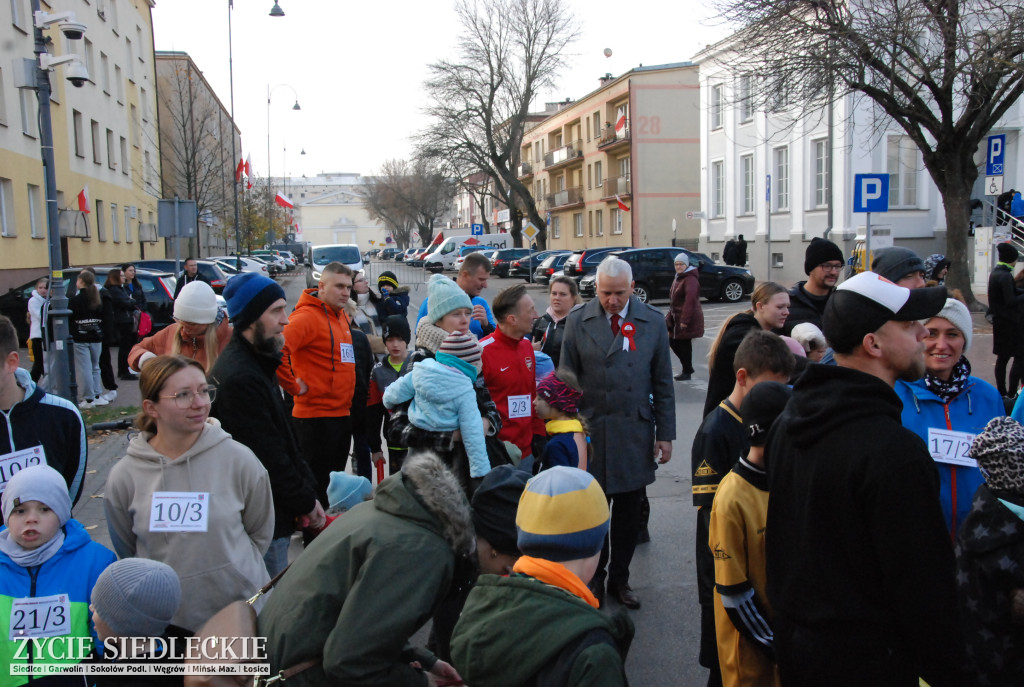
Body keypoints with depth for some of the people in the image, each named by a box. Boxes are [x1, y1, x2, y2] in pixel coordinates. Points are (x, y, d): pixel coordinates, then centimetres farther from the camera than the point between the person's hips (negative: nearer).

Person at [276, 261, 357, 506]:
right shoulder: (307, 316, -15)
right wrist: (295, 386, -19)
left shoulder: (341, 316, 13)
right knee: (316, 484, -1)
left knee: (335, 482, 17)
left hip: (342, 413, 9)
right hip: (316, 415, -9)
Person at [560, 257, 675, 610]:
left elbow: (663, 382, 6)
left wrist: (665, 433, 4)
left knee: (629, 511, 9)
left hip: (635, 432, 1)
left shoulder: (653, 321, 3)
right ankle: (594, 578, 23)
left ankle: (619, 578, 26)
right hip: (590, 430, -1)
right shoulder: (578, 322, 0)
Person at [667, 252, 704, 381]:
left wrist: (685, 320, -28)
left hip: (687, 319, -10)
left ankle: (687, 372, 11)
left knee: (684, 345, -2)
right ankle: (687, 368, 25)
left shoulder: (690, 279, -17)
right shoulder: (678, 278, 15)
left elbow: (690, 300, -26)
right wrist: (670, 314, 18)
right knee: (673, 342, 12)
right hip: (676, 317, 10)